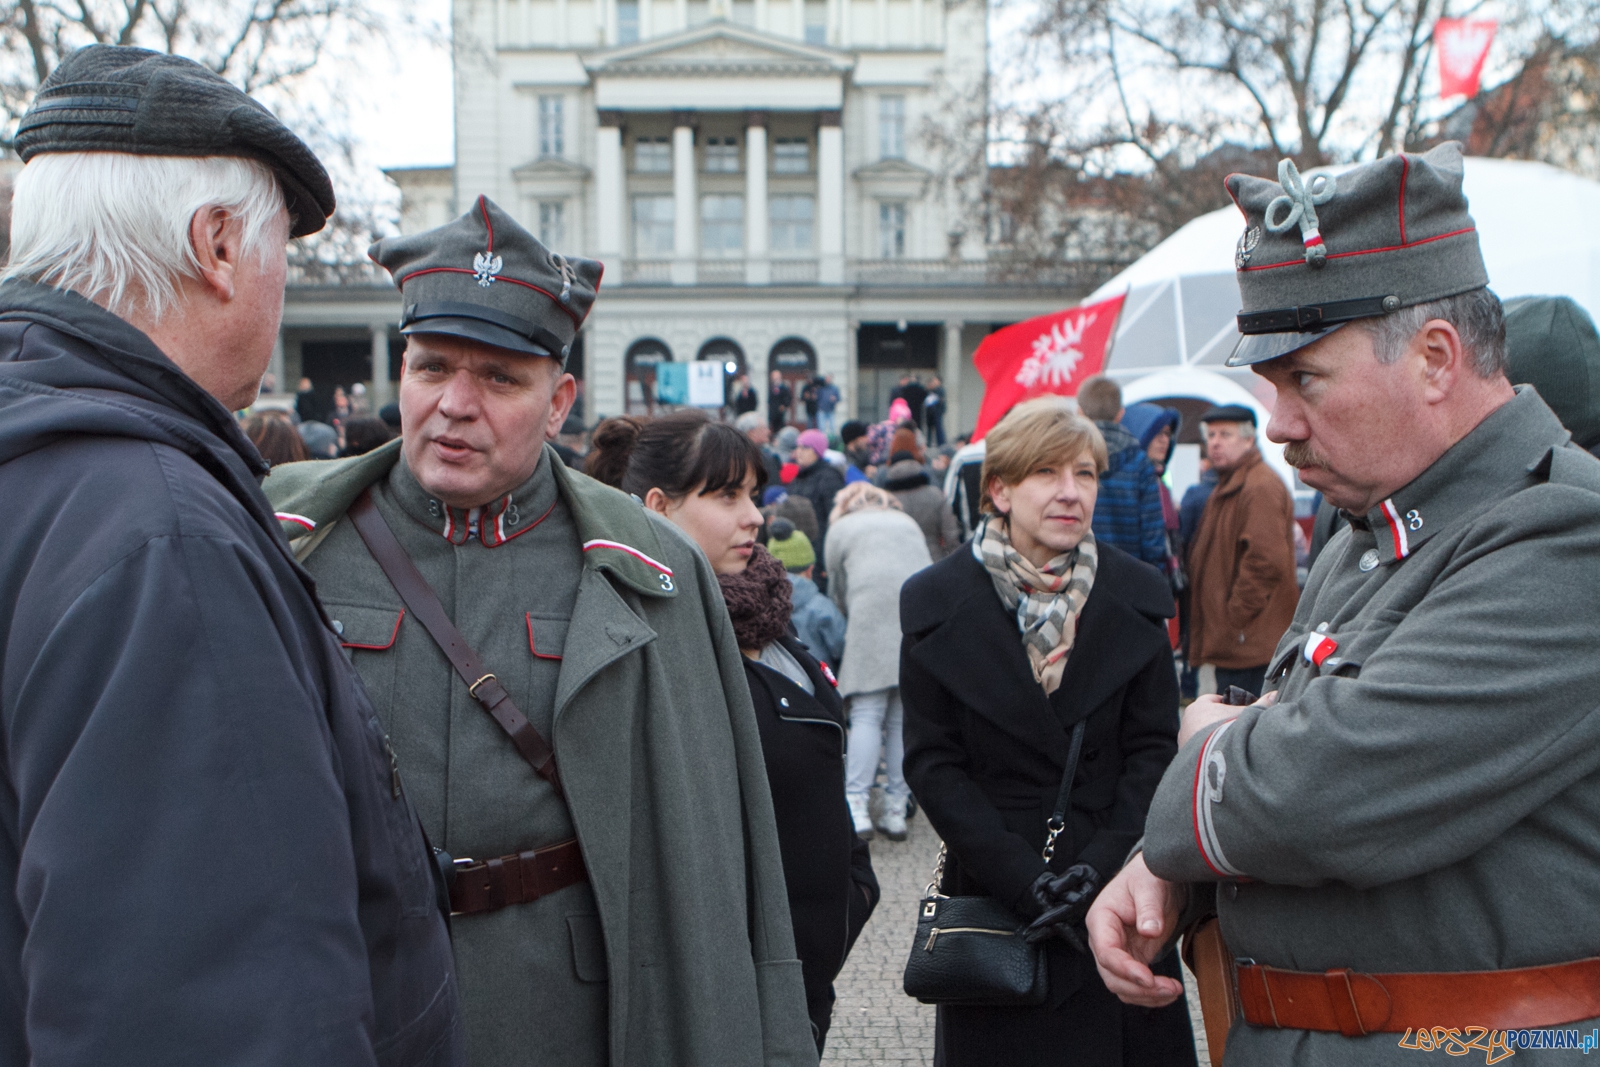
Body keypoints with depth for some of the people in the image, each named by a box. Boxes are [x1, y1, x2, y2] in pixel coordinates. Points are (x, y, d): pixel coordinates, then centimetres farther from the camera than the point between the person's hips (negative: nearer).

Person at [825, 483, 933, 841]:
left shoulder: (841, 528, 21)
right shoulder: (907, 522, 32)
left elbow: (838, 590, 24)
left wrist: (853, 621, 43)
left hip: (874, 610, -3)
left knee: (867, 714, -4)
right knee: (904, 717, 5)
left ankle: (857, 804, -13)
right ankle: (897, 809, 5)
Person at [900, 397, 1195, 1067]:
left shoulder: (1136, 597, 2)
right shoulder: (938, 603, -3)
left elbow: (1155, 749, 1)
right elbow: (932, 764, -5)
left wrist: (1104, 864, -13)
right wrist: (1023, 879, -15)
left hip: (1116, 904, 2)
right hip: (993, 901, -1)